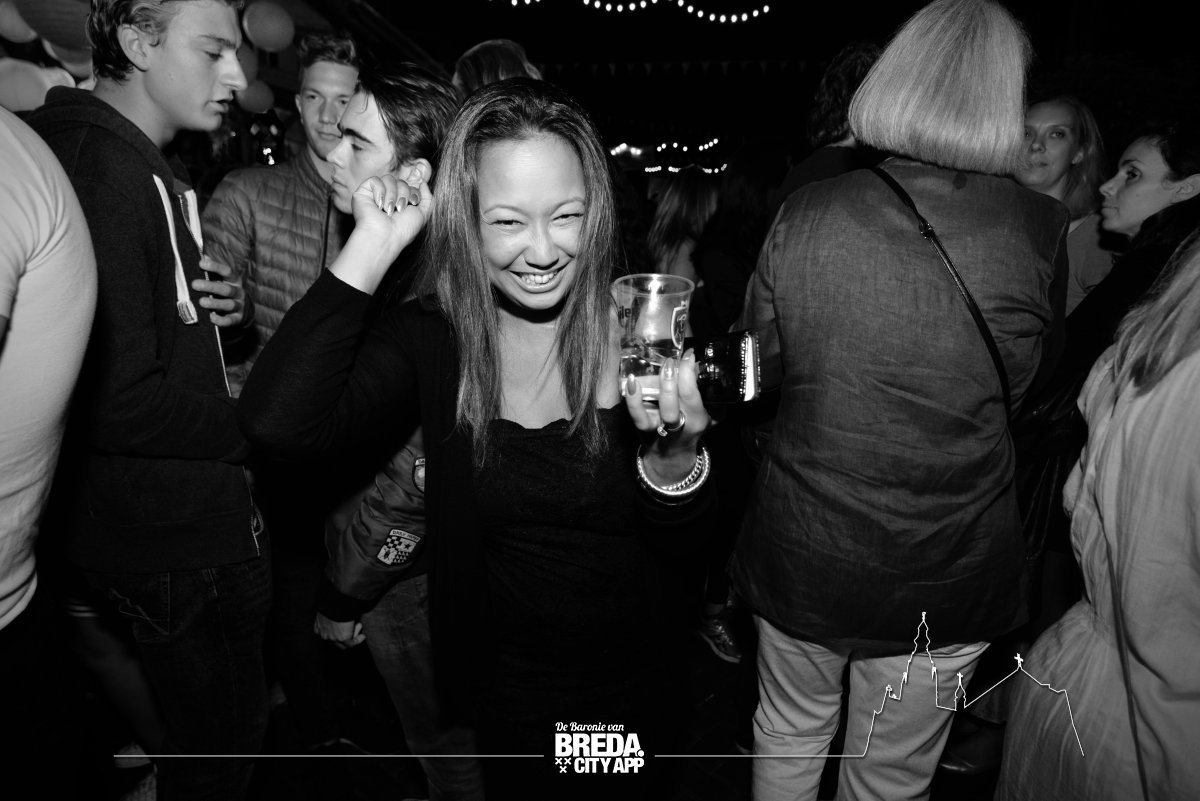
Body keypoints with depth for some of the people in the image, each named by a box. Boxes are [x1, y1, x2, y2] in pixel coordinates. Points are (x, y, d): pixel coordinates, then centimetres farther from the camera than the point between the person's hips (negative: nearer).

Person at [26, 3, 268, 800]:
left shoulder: (153, 168, 11)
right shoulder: (94, 167, -22)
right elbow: (118, 399, -28)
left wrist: (225, 306, -1)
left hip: (205, 516, 10)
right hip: (174, 539, -10)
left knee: (230, 719, 27)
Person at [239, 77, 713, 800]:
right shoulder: (434, 333, -15)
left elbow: (674, 543, -12)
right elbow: (279, 422, -30)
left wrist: (674, 457, -34)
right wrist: (373, 247, -29)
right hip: (497, 681, 0)